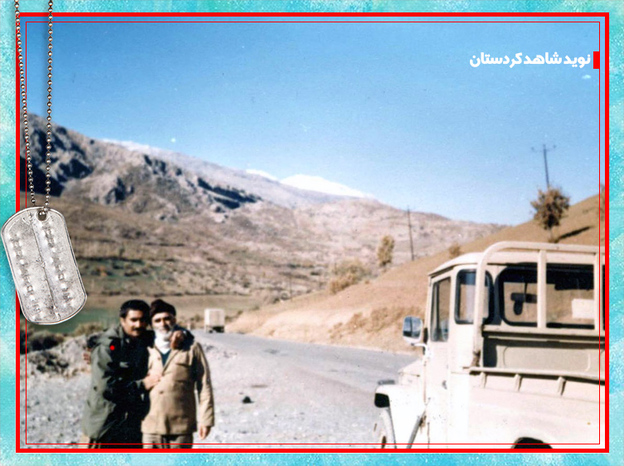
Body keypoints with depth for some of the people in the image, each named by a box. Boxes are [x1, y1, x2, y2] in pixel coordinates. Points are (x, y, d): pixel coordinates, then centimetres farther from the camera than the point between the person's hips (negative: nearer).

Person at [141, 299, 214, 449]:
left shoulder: (191, 349, 4)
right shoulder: (147, 351, 10)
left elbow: (204, 386, 2)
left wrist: (206, 419, -4)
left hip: (181, 426, -2)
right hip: (151, 426, 2)